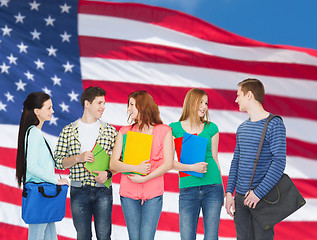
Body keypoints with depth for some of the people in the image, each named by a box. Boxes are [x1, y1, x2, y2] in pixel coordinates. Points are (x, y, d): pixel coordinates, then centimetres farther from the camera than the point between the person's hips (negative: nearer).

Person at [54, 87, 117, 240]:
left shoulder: (110, 131, 7)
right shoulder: (68, 131, 5)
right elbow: (58, 161, 4)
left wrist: (108, 173, -10)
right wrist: (78, 158, -12)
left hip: (103, 190, 0)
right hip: (78, 191, 0)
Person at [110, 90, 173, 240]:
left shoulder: (164, 131, 4)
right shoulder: (124, 132, 9)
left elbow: (168, 164, -3)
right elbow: (113, 164, 1)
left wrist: (145, 178, -13)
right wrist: (136, 168, -15)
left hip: (153, 194, -2)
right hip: (129, 194, 2)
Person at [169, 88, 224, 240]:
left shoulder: (211, 128, 8)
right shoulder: (174, 128, 2)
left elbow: (215, 159, 13)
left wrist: (222, 190, 12)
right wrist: (191, 167, -17)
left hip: (212, 188, 1)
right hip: (188, 189, -1)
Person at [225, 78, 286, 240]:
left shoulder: (274, 125, -9)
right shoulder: (242, 128, 15)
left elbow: (279, 163, -15)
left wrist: (258, 193, -20)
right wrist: (229, 192, 7)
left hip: (262, 197, -6)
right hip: (240, 197, 7)